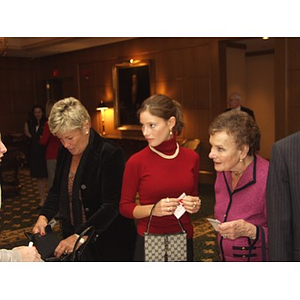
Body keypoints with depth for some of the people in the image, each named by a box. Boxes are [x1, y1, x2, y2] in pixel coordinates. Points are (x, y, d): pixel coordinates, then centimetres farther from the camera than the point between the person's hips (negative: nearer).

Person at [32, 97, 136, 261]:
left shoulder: (110, 153, -19)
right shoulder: (64, 152, 3)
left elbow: (112, 205, -22)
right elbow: (57, 190, 14)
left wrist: (79, 237, -28)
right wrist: (44, 216, -5)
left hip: (108, 242, -5)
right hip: (72, 236, 6)